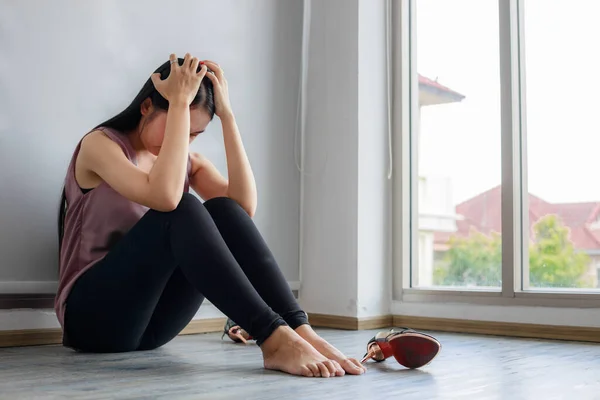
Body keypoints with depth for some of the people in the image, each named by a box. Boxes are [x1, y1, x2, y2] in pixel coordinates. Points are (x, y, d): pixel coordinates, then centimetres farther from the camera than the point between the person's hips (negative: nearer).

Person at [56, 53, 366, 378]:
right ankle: (274, 338, -40)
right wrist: (179, 102, -23)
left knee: (222, 211, -21)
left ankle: (298, 330, -32)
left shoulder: (188, 162, 10)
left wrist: (226, 114, -12)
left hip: (151, 319, 5)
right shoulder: (99, 144, -7)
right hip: (94, 313, -5)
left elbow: (245, 207, -12)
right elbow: (165, 198, -29)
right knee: (182, 211, -31)